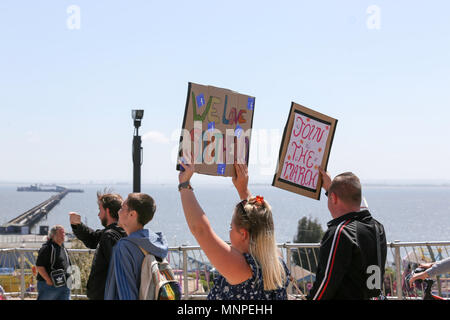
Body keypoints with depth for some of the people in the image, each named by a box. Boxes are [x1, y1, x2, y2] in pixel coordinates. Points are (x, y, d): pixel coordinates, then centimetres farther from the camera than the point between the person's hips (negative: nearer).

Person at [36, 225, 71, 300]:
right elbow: (39, 266, -16)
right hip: (49, 285, -7)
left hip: (63, 285, 7)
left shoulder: (63, 249, 16)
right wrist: (48, 280, -19)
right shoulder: (47, 248, -10)